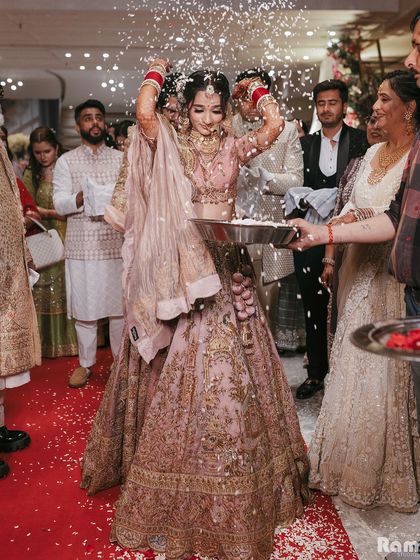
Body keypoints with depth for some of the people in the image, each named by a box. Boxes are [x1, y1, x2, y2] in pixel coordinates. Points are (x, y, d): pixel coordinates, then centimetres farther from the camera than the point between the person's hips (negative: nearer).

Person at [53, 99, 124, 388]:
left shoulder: (121, 159, 12)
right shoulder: (66, 161, 8)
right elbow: (60, 204, -2)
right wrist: (84, 196, -19)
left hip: (117, 244, 1)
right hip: (82, 246, -1)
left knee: (120, 307, 4)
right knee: (84, 308, 5)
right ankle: (85, 363, 21)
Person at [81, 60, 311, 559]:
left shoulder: (233, 149, 9)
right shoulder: (170, 145, 4)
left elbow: (275, 124, -7)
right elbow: (144, 112, -16)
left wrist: (253, 87, 9)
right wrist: (156, 71, 3)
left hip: (226, 265, 2)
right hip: (182, 266, -2)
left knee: (228, 371, 5)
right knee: (179, 369, 3)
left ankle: (231, 482, 22)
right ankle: (176, 488, 21)